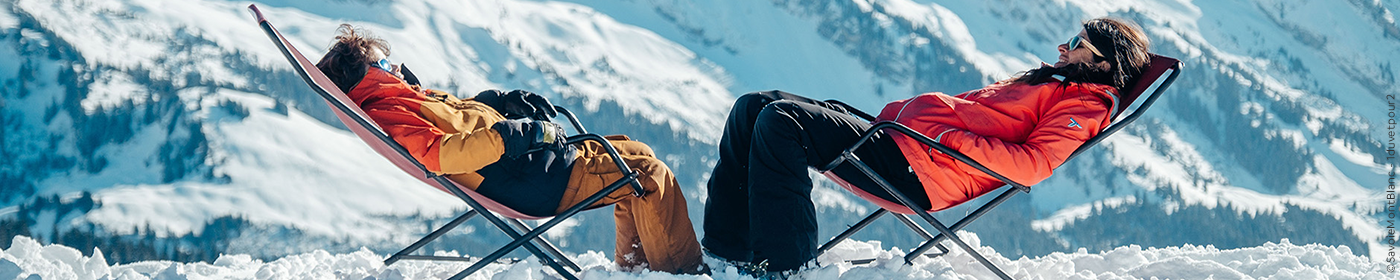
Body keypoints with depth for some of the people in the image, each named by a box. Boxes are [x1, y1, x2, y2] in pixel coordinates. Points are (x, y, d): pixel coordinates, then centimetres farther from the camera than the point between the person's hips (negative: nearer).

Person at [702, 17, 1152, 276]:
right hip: (893, 130, 10)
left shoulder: (1085, 105, 0)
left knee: (782, 121, -26)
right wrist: (898, 110, 17)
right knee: (755, 107, 5)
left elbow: (1034, 163, -17)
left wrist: (953, 140, -20)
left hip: (914, 167, -10)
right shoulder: (1045, 84, 29)